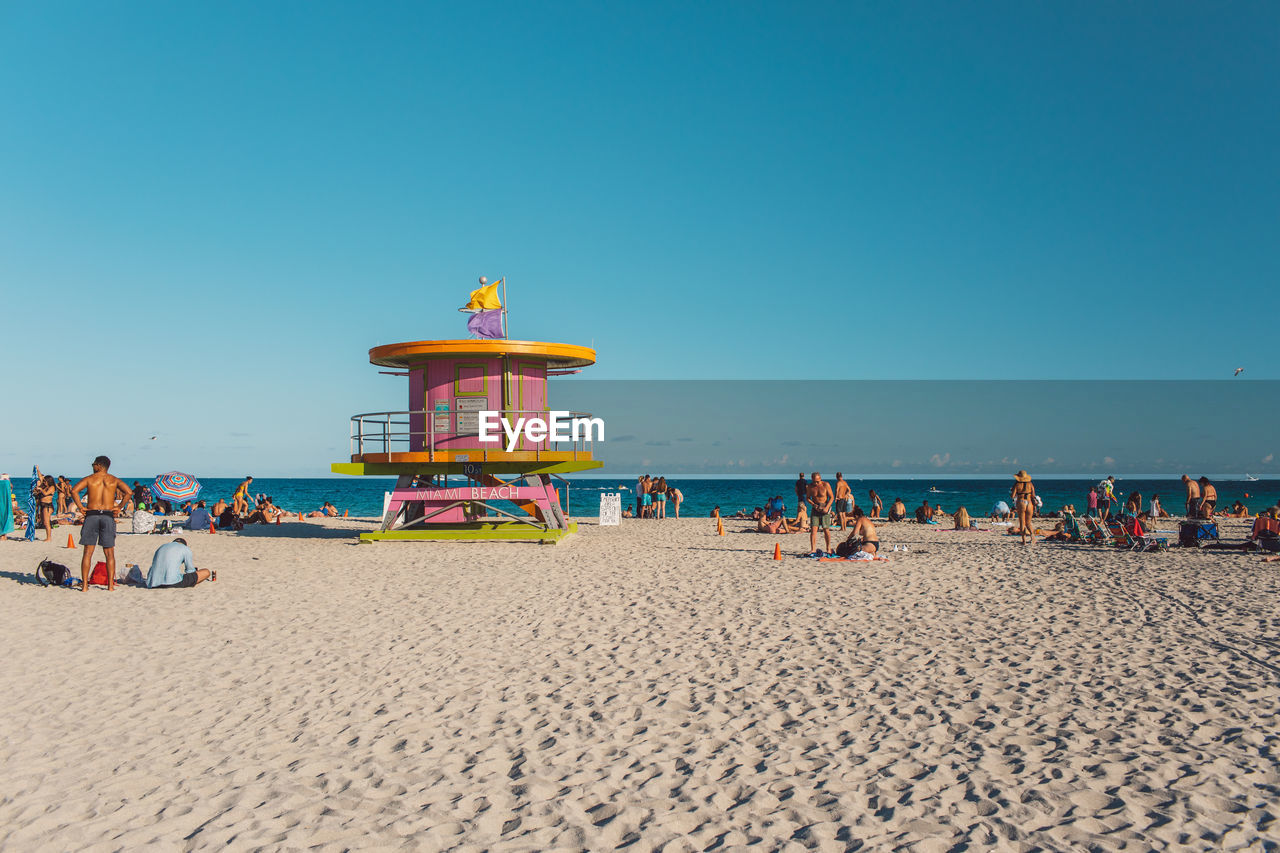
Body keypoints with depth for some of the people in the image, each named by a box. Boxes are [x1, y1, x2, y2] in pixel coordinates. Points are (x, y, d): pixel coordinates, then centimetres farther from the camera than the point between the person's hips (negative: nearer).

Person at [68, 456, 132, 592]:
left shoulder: (89, 479, 5)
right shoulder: (114, 480, 7)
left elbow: (74, 490, -10)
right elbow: (128, 492, -6)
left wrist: (80, 507, -4)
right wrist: (119, 507, 1)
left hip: (91, 514, 0)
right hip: (108, 516, 1)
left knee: (88, 552, 3)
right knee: (109, 553, 5)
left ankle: (84, 585, 0)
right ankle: (111, 585, 2)